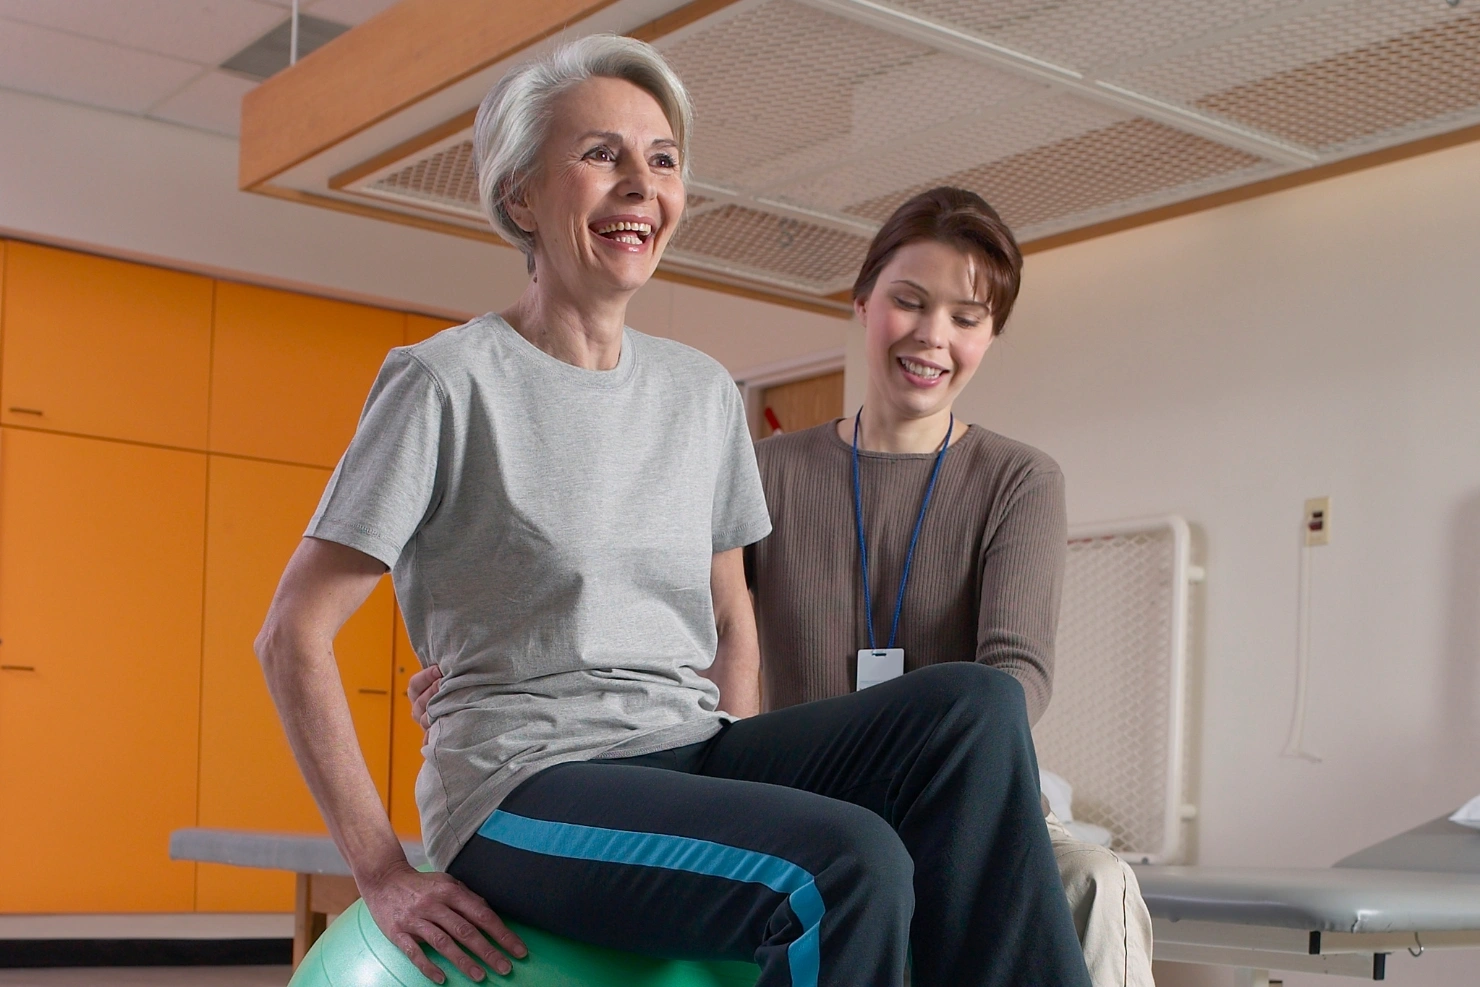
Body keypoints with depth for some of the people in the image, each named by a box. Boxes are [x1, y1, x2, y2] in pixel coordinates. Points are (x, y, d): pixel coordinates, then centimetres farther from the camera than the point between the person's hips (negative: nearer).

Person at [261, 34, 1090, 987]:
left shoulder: (705, 391, 13)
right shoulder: (449, 381, -4)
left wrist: (742, 774, 4)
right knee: (849, 864, -30)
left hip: (689, 752, 6)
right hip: (527, 787, -6)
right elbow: (294, 635, -6)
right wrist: (386, 875, -10)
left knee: (978, 703, -18)